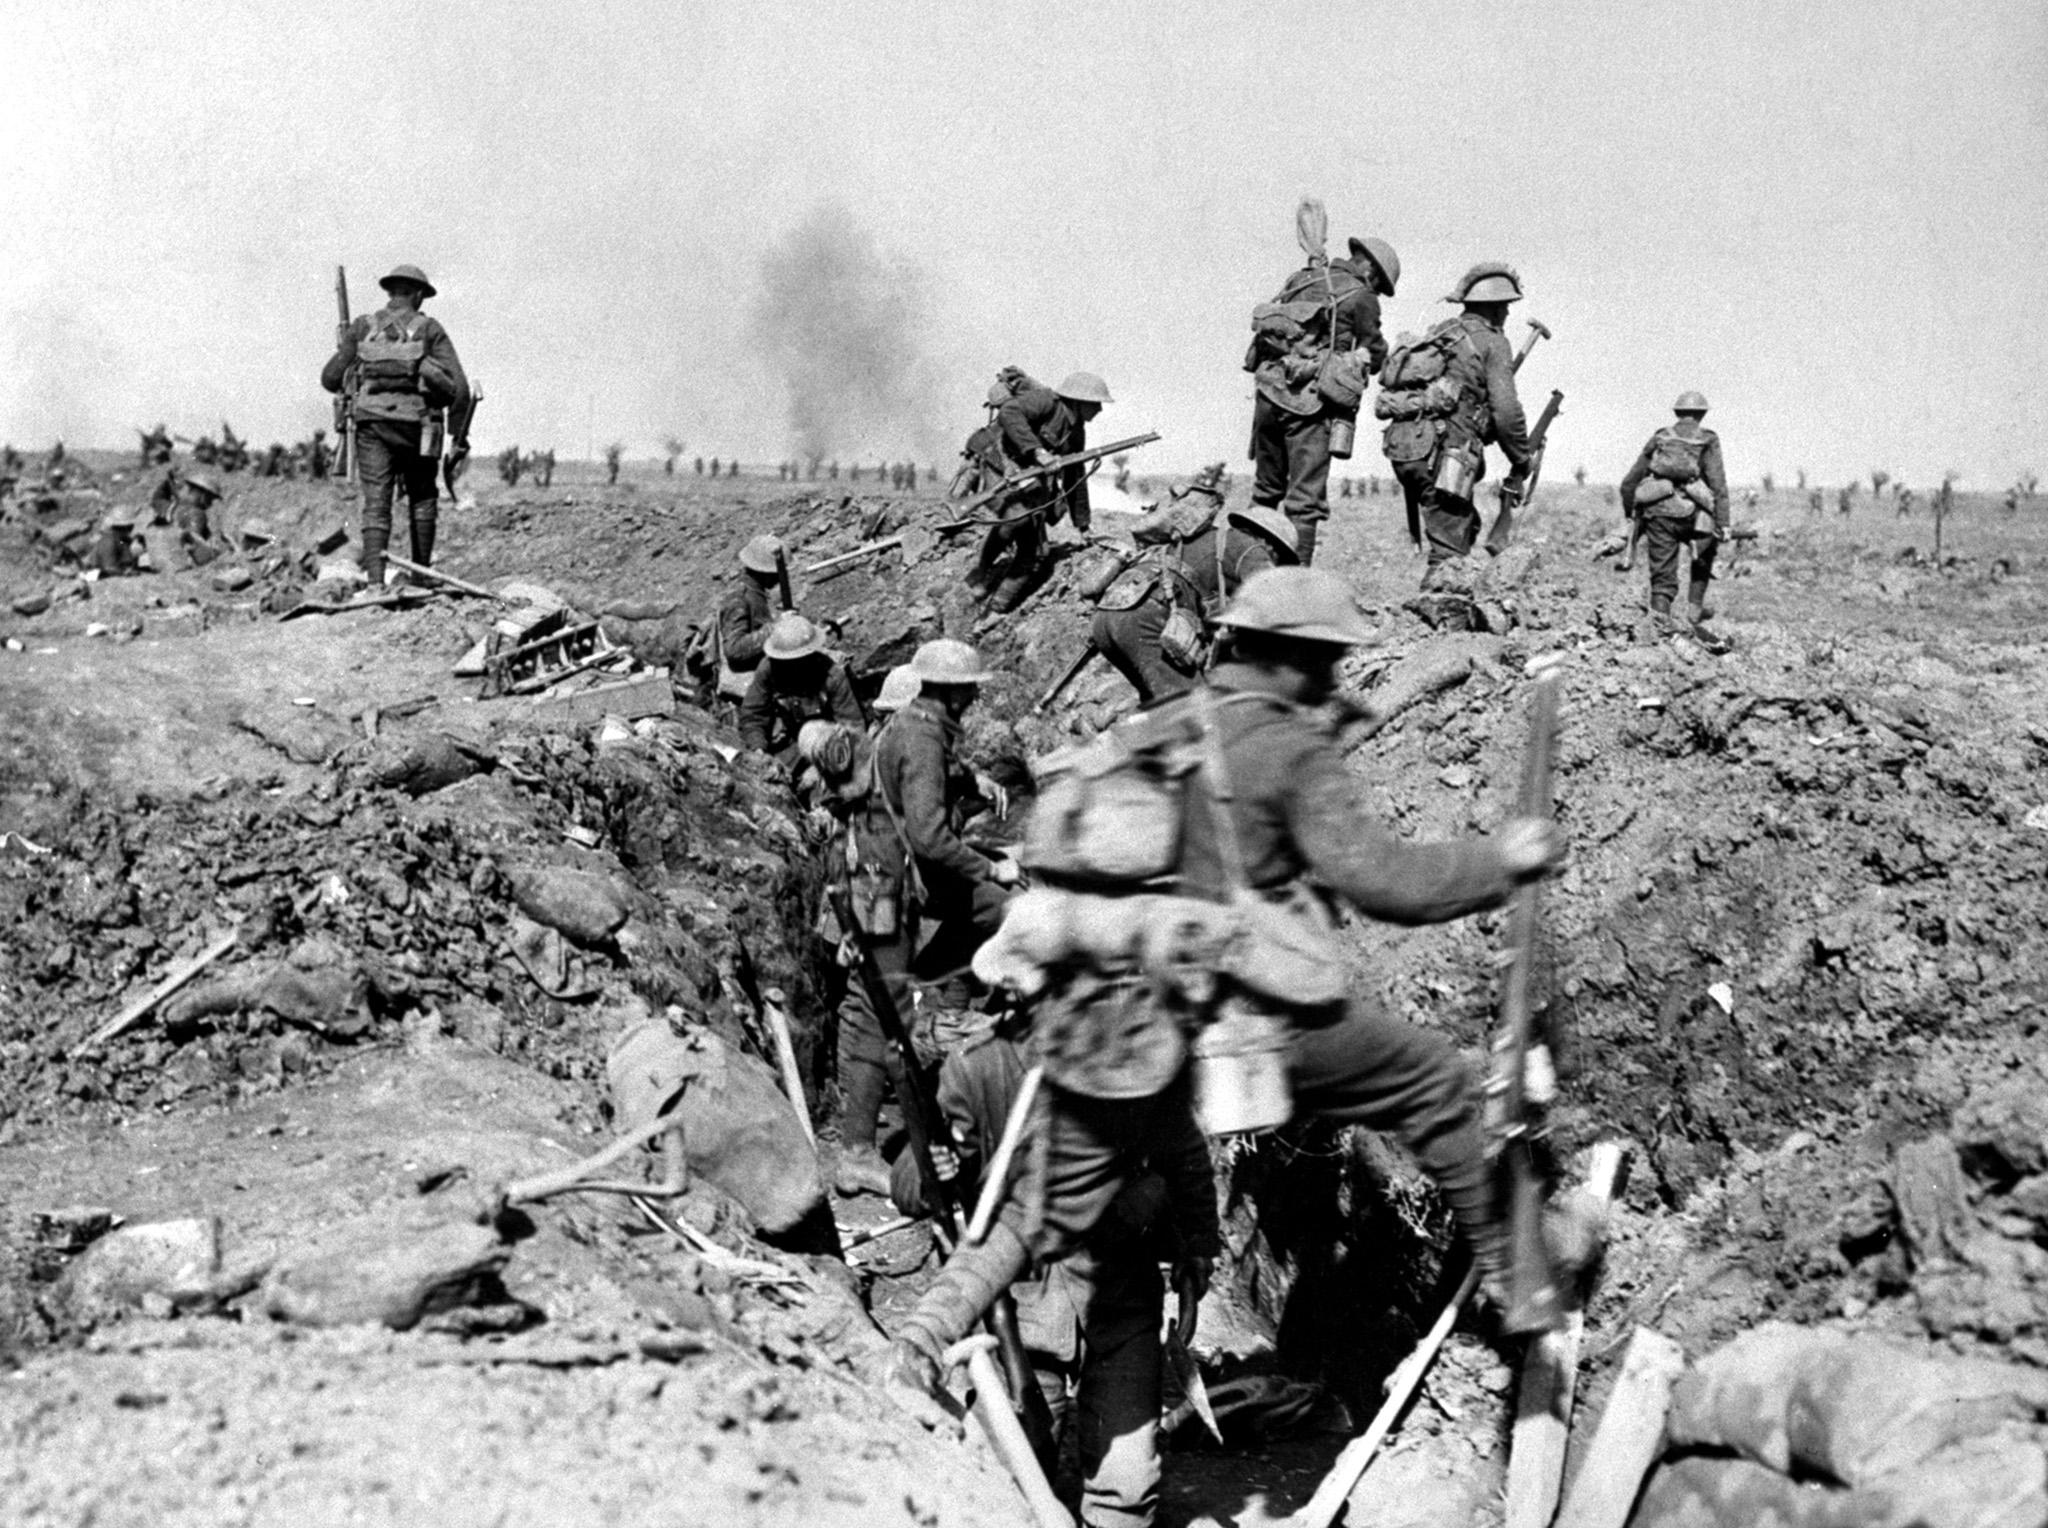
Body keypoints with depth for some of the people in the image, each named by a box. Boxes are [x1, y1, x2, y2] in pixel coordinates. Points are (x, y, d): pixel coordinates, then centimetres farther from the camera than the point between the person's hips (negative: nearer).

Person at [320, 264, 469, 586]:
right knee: (422, 499, 18)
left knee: (376, 504, -3)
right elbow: (458, 386, -5)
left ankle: (374, 580, -16)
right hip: (416, 426, -1)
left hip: (371, 425, 1)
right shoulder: (430, 330, 3)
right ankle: (421, 573, 18)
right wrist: (460, 434, 2)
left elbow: (330, 379, 10)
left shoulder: (362, 327, 8)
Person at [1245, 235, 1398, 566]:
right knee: (1305, 500, -2)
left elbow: (1265, 325, 20)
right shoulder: (1360, 297, 0)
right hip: (1308, 400, -6)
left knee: (1266, 492, 18)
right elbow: (1375, 358, 9)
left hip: (1268, 390, 6)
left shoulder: (1301, 279, 17)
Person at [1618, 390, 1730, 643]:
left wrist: (1628, 511, 30)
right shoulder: (1707, 440, 6)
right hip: (1691, 512, -2)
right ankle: (1694, 611, 21)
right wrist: (1723, 523, -6)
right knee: (1702, 559, 24)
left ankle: (1661, 617, -10)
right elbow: (1718, 484, -5)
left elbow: (1630, 482, 16)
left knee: (1663, 572, 5)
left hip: (1658, 510, 2)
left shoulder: (1660, 438, 15)